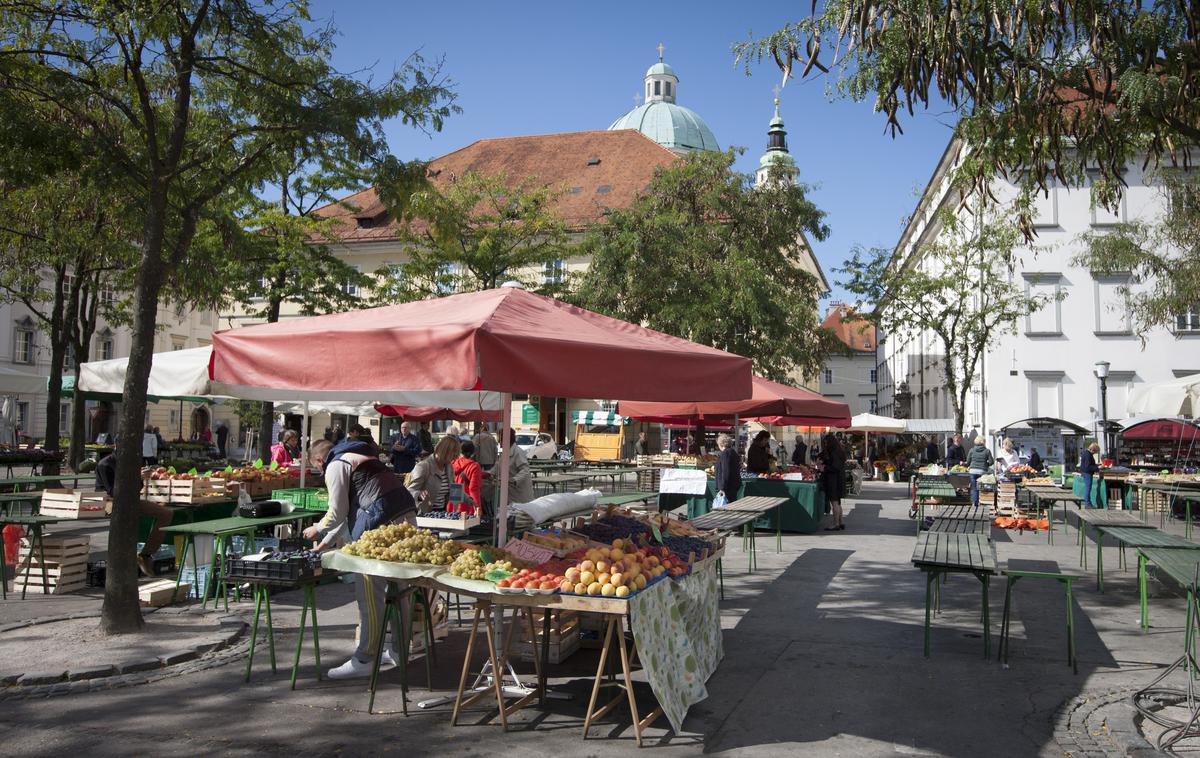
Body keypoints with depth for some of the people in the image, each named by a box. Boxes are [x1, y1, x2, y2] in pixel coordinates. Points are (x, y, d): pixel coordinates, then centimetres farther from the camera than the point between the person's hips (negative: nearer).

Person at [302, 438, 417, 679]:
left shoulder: (335, 466, 2)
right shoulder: (357, 456, 29)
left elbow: (338, 513, 0)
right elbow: (351, 510, 32)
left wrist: (317, 530, 19)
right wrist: (329, 541, 35)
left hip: (384, 523, -9)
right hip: (406, 515, 9)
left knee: (370, 593, -3)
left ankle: (364, 660, 3)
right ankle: (397, 650, 25)